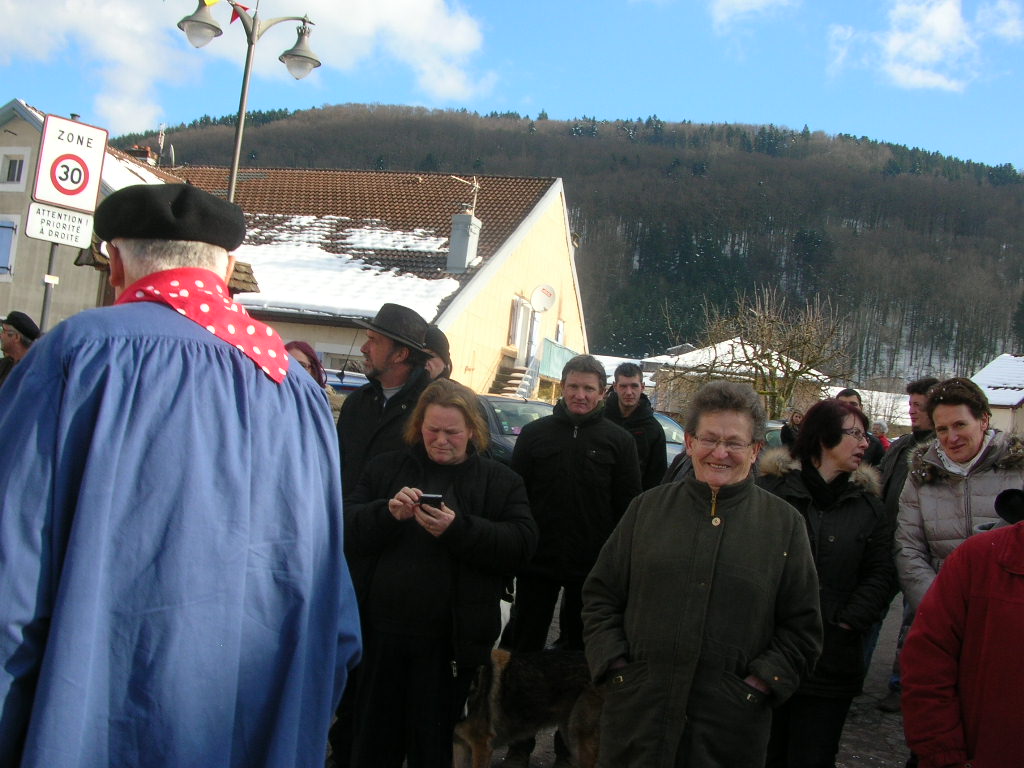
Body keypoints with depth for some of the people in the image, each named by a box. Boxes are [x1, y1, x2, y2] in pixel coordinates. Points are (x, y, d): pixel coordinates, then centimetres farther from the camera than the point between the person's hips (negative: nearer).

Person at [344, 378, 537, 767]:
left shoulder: (500, 480, 4)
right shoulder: (386, 468, 9)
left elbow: (522, 543, -9)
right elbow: (348, 531, 1)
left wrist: (458, 528, -21)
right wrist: (389, 512, -19)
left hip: (449, 641, -2)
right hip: (382, 633, 2)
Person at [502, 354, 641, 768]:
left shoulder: (619, 441, -1)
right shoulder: (535, 433, 1)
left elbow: (628, 507, -1)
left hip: (592, 569, -1)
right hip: (537, 563, 1)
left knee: (579, 653, 13)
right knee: (523, 649, 8)